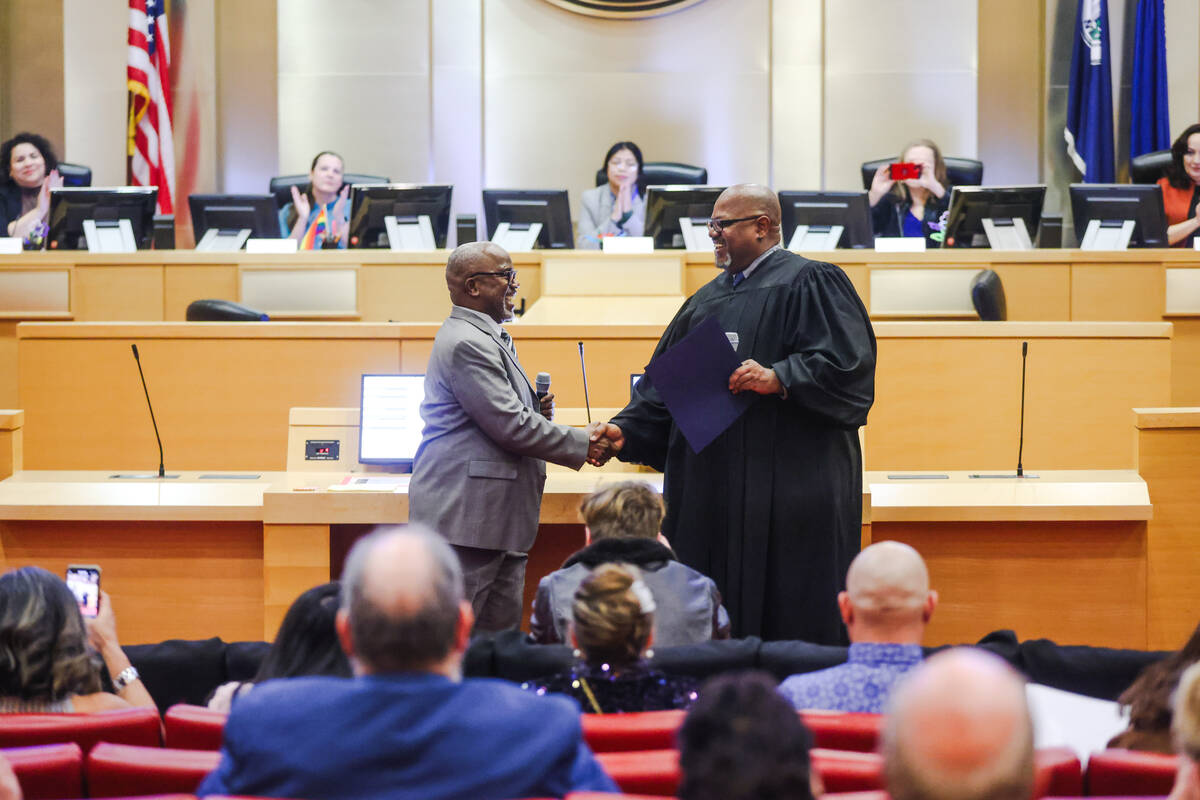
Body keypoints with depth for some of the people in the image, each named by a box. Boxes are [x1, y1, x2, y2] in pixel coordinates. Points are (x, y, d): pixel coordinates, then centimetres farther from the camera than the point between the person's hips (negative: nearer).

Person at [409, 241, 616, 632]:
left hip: (498, 518, 11)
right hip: (465, 516, -11)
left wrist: (535, 410, 9)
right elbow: (510, 426, -18)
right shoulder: (467, 344, -14)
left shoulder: (488, 338, 21)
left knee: (501, 635, 9)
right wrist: (583, 443, -9)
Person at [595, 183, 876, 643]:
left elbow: (847, 363, -15)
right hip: (713, 485, 7)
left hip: (788, 485, -7)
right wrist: (626, 430, 4)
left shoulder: (810, 284, -3)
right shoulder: (709, 299, 19)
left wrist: (780, 379, -26)